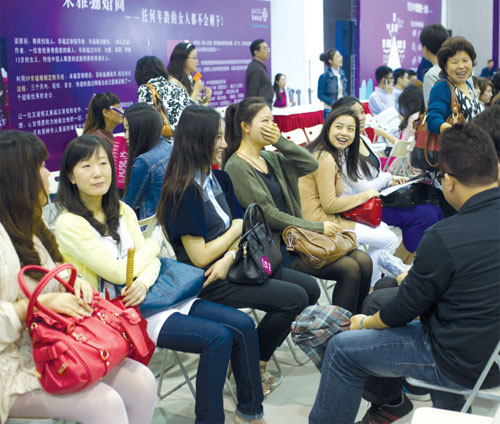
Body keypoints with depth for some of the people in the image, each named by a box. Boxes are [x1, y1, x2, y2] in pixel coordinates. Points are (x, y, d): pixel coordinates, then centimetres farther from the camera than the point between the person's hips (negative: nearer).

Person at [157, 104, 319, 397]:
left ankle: (256, 359, 10)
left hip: (232, 264, 9)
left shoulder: (220, 179, 10)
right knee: (294, 298, -17)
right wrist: (238, 228, -3)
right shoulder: (184, 191, -17)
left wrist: (230, 256, -17)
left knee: (310, 288, 2)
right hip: (206, 279, -9)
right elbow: (200, 257, -17)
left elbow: (239, 233, 6)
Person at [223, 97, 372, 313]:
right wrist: (317, 227, -13)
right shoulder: (236, 167, -11)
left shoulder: (269, 157, 14)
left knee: (363, 261, -4)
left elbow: (311, 164, 6)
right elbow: (268, 214, -16)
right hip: (274, 246, -8)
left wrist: (281, 141, -5)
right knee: (349, 269, -18)